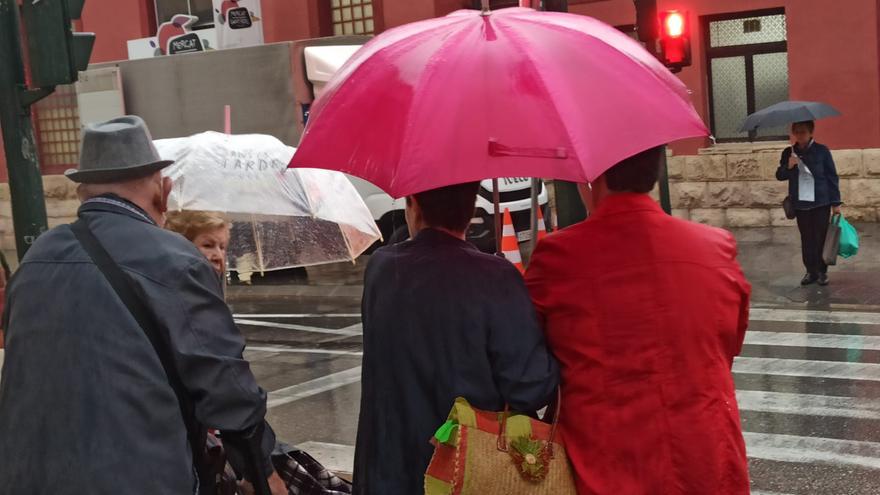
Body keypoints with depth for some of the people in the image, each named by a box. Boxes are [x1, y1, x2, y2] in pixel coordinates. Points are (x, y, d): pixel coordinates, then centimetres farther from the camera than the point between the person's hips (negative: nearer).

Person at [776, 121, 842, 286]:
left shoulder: (822, 151, -3)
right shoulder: (788, 153, 4)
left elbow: (832, 177, -1)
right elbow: (780, 176, 7)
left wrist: (836, 202, -3)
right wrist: (788, 166, -15)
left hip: (821, 202, -2)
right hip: (800, 203, 2)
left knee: (821, 237, 1)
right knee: (806, 238, 6)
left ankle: (822, 271, 12)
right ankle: (811, 271, 14)